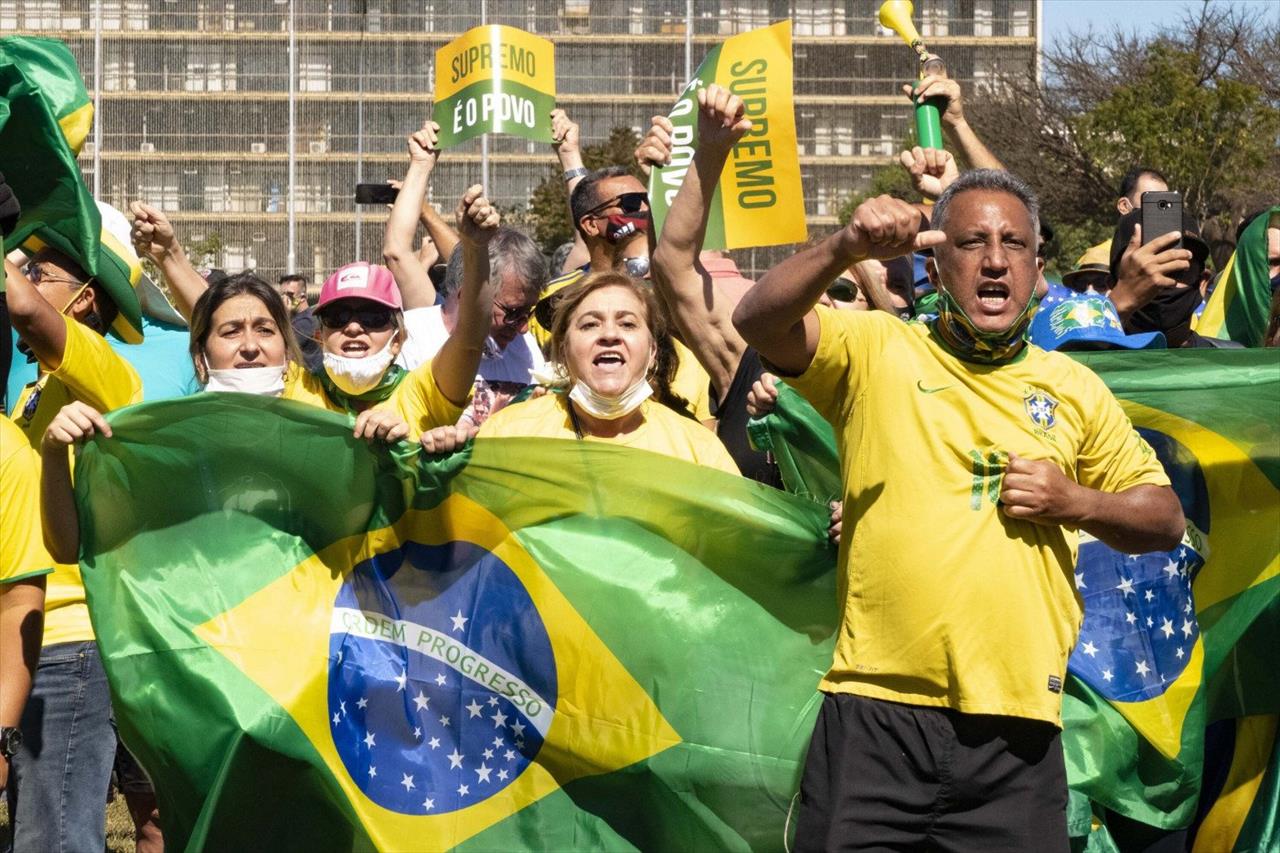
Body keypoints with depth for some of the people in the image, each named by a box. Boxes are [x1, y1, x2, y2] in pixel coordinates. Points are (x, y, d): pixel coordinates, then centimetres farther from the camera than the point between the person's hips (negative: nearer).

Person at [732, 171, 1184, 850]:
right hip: (875, 716, -2)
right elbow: (759, 321, -10)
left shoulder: (1075, 389, 13)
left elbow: (1166, 520, 19)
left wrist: (1075, 503, -1)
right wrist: (847, 248, -26)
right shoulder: (875, 350, 7)